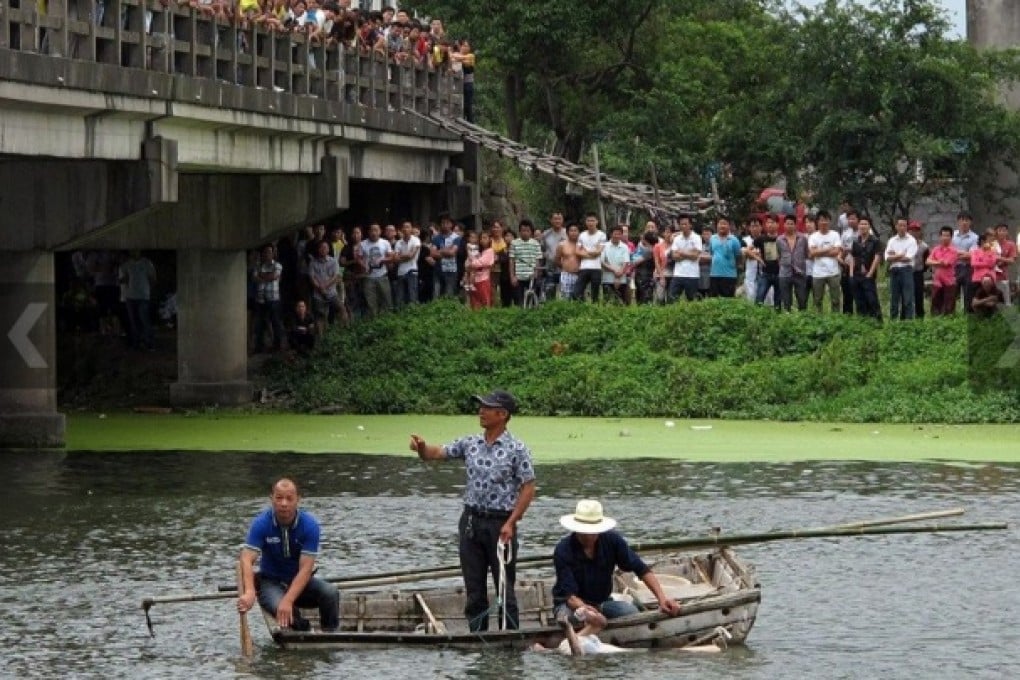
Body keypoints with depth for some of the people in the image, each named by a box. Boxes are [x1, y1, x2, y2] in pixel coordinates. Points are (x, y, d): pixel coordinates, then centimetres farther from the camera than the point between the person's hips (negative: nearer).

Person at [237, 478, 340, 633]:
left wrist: (288, 600, -37)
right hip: (271, 581, -1)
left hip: (300, 581, 1)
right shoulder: (261, 523, -16)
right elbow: (247, 560, -26)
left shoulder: (309, 525, -16)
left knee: (331, 592, -28)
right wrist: (249, 593, -46)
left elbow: (306, 568, -21)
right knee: (279, 607, -35)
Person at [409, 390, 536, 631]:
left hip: (500, 523, -5)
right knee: (474, 589, 9)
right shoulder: (471, 444, 6)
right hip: (471, 521, 5)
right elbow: (437, 453, 8)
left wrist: (511, 523, -15)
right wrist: (422, 447, -15)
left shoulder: (517, 449, -9)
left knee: (505, 588, 1)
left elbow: (528, 488, -9)